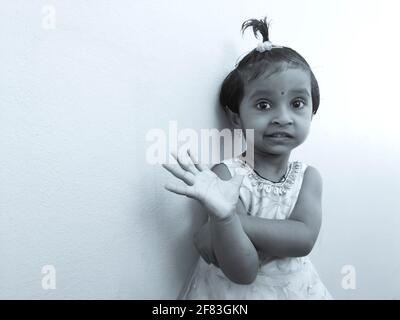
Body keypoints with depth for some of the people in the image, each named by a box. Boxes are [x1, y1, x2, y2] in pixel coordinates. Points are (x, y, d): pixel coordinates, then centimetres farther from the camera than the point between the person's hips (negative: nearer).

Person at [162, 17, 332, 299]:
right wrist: (223, 217, -40)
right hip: (233, 290, -3)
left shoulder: (309, 177, -10)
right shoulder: (225, 175, -21)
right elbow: (242, 272, -24)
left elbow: (304, 239, -24)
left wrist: (234, 223, -29)